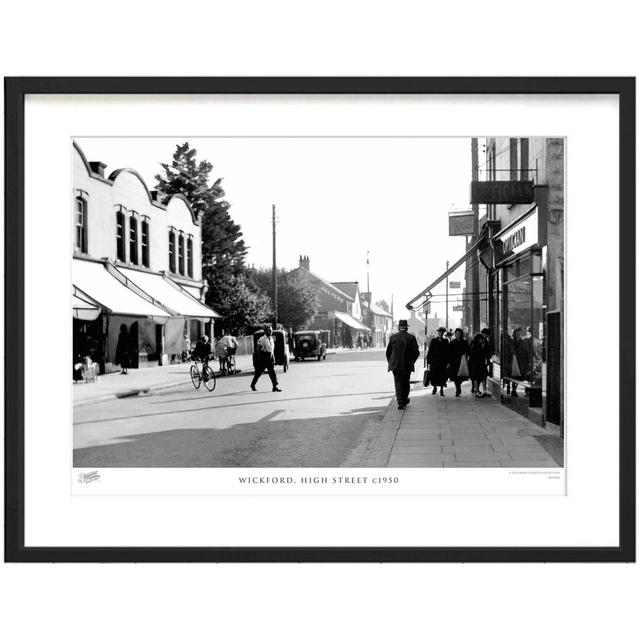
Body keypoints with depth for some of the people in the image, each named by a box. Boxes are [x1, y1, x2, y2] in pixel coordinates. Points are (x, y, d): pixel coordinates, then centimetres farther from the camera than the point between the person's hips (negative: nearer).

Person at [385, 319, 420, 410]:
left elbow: (388, 352, 2)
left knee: (398, 383, 3)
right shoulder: (411, 337, -3)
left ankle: (400, 403, -7)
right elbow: (416, 352, -3)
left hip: (395, 365, -1)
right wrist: (411, 361, 12)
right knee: (405, 383, 17)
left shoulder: (393, 337, -2)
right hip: (407, 365, 1)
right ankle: (404, 400, 28)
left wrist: (390, 362, 15)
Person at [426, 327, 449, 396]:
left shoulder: (446, 341, 7)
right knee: (434, 375, 0)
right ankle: (434, 388, 20)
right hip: (434, 362, 0)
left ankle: (441, 389, 6)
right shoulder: (433, 340, 7)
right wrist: (428, 361, -1)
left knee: (442, 376, -3)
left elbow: (448, 352, 5)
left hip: (443, 362, 0)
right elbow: (430, 351, 5)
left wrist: (447, 361, -2)